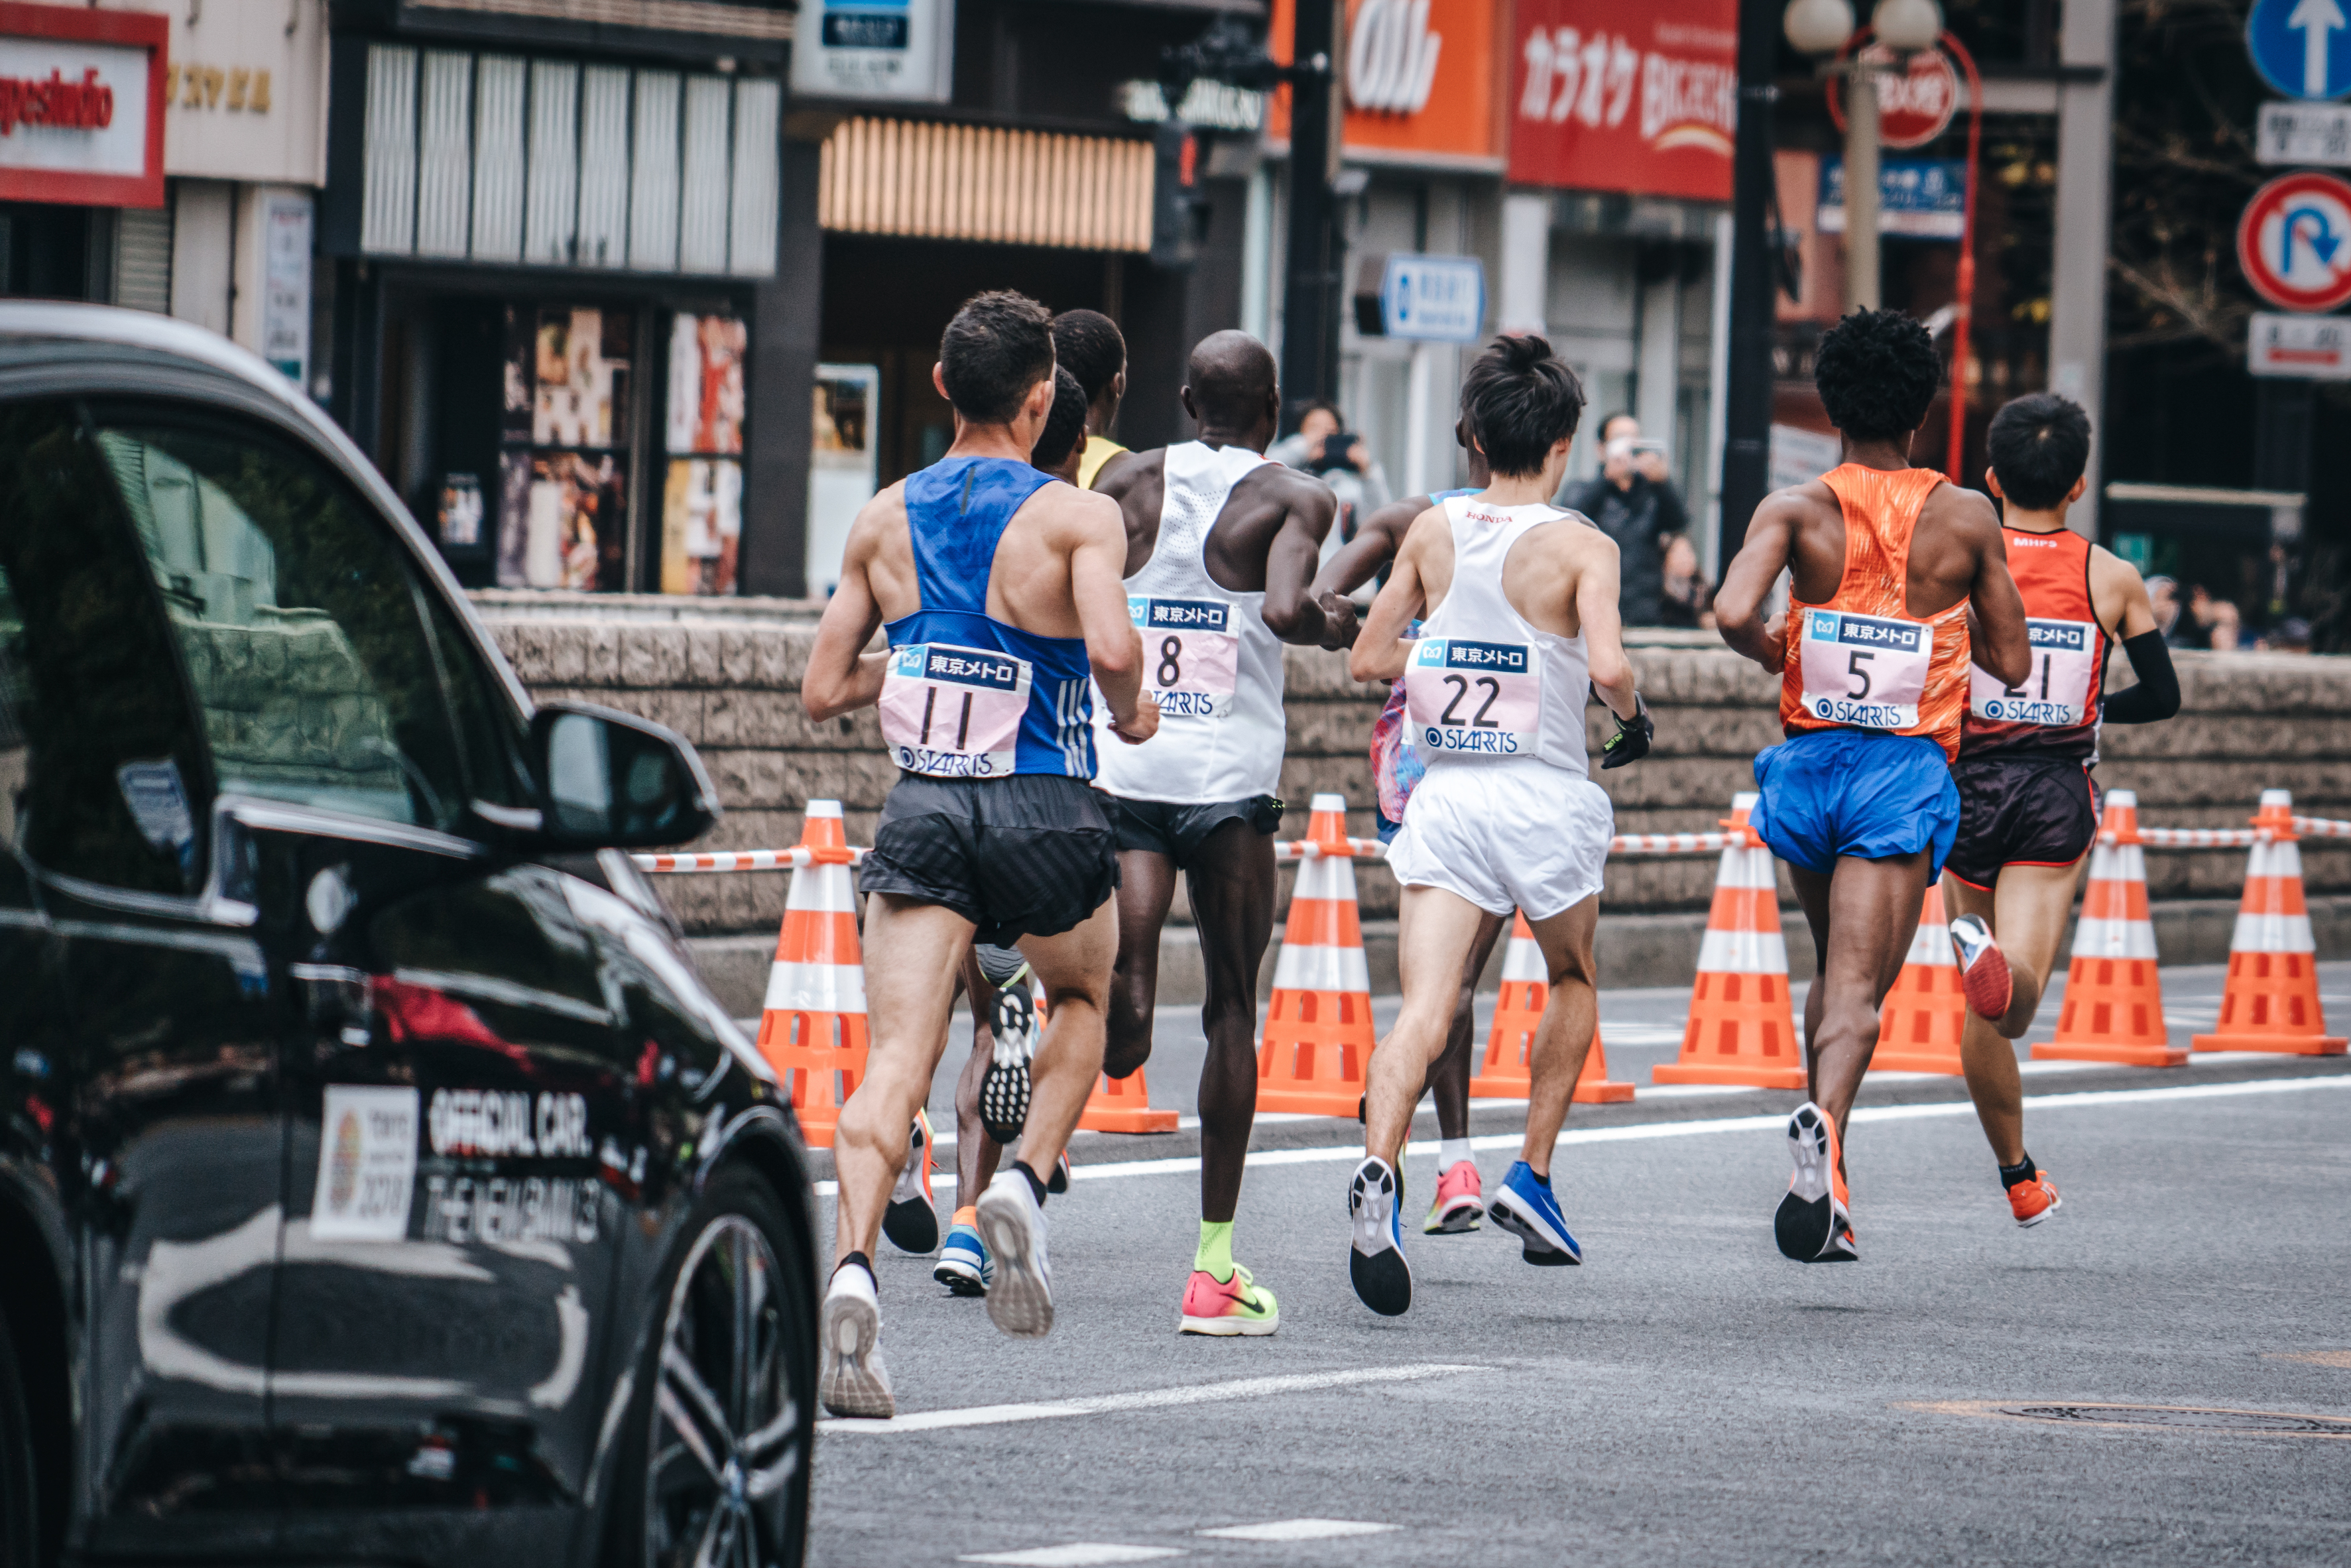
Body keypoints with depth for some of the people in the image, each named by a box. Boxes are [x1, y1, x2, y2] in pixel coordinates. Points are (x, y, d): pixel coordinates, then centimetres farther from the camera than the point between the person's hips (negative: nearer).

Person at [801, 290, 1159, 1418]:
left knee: (895, 1059, -6)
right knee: (1081, 998, 26)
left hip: (923, 809, 2)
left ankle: (852, 1266, -28)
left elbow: (824, 691, 11)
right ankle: (1024, 1183, 4)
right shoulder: (1077, 517, -4)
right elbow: (1111, 648, -21)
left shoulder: (884, 521, 9)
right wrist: (1131, 714, 1)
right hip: (1044, 807, -2)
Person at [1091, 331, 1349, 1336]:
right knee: (1232, 1011, 10)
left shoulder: (1127, 486, 10)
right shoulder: (1293, 498, 0)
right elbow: (1285, 609, -18)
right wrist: (1334, 629, 3)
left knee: (1124, 1021, -3)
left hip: (1119, 768, 2)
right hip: (1230, 780, -2)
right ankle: (1214, 1265, 11)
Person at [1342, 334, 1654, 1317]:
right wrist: (1634, 718, 1)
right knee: (1572, 982, 26)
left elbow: (1369, 659, 10)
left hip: (1444, 794, 2)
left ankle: (1379, 1167, -35)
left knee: (1423, 1012, -10)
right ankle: (1533, 1178, 21)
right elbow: (1607, 665, -20)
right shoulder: (1581, 547, -6)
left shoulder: (1433, 533, 5)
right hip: (1545, 796, -2)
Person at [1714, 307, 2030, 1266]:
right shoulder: (1965, 519, 1)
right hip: (1906, 770, -2)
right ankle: (1824, 1129, -38)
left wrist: (1771, 649, 4)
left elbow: (1733, 615, -19)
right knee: (1859, 987, -11)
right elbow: (2012, 664, 6)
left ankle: (1826, 1147, 20)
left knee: (1832, 971, 23)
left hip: (1808, 760, 2)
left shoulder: (1797, 510, -2)